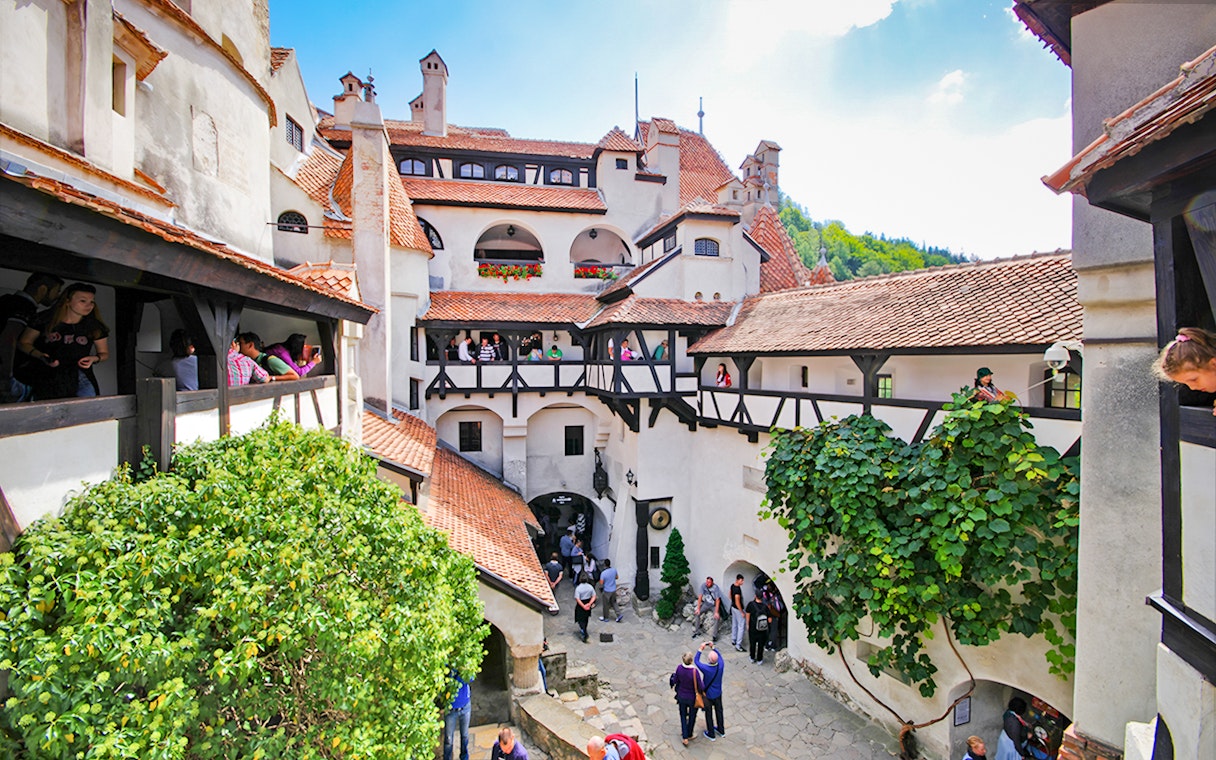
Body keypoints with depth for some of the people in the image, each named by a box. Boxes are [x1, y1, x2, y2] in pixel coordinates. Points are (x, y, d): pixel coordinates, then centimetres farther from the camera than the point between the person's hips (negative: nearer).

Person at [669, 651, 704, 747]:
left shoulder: (679, 668, -23)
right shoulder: (695, 671, -34)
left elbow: (675, 681, -7)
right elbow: (701, 687, -25)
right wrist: (702, 683, -3)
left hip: (681, 696, 2)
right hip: (692, 698, -2)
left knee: (683, 716, 26)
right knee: (692, 716, 26)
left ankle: (685, 738, 32)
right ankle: (689, 734, 46)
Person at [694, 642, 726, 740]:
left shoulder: (706, 669, -36)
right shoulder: (721, 665, -26)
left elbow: (696, 660, -19)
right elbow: (719, 656, -2)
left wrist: (701, 649, -16)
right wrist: (713, 647, -3)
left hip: (708, 695, -4)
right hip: (718, 693, 4)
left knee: (709, 714, 17)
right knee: (719, 711, 25)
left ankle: (711, 734, 34)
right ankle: (721, 730, 45)